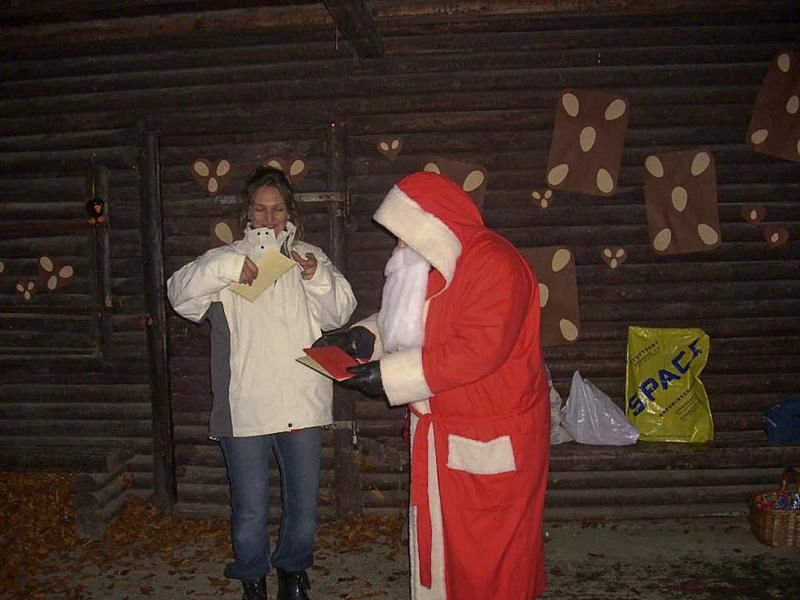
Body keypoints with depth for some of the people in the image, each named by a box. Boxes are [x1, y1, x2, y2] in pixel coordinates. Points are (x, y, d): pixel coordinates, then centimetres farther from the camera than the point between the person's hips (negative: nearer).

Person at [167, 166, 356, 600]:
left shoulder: (309, 257, 6)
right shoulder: (227, 259, 3)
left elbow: (338, 312, -3)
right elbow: (180, 293, -10)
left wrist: (318, 278, -21)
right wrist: (225, 268, -25)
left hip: (301, 403, 2)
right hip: (245, 406, -1)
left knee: (303, 502, 14)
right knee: (249, 509, 9)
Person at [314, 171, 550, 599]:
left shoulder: (494, 265, -22)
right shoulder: (429, 262, 8)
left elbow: (476, 350, -29)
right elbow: (409, 322, 19)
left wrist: (388, 375, -25)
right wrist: (365, 336, -1)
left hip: (491, 435, -8)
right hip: (440, 429, 9)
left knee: (490, 546, 6)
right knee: (439, 534, 17)